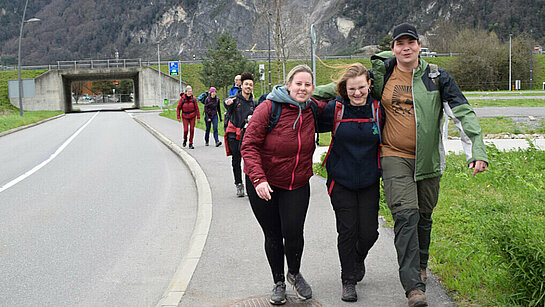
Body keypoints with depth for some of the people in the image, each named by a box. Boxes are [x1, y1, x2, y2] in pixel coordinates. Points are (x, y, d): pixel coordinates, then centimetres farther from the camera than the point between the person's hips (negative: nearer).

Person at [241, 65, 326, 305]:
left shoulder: (312, 109, 0)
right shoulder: (269, 108, -14)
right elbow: (249, 145, -17)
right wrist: (258, 179, -28)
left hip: (298, 185, 2)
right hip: (263, 184, -2)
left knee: (293, 232, -10)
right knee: (273, 235, 6)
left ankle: (294, 274, 20)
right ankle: (278, 283, 26)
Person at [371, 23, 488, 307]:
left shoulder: (437, 77, -1)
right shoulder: (382, 73, 1)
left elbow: (463, 113, -4)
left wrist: (477, 151, -15)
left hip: (427, 159, 2)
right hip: (395, 157, -1)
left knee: (423, 216, 13)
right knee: (405, 215, -16)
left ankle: (420, 265, 40)